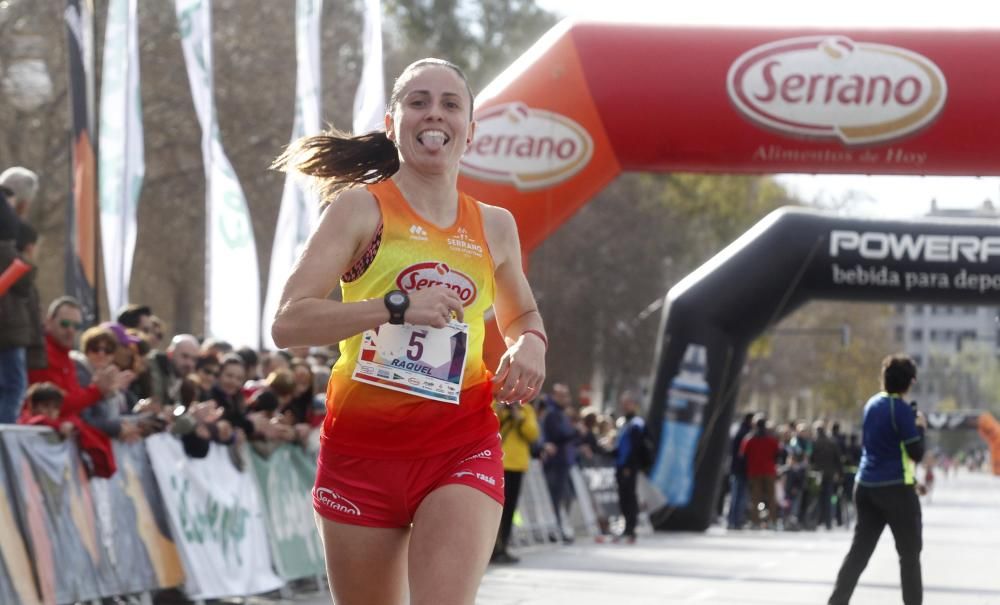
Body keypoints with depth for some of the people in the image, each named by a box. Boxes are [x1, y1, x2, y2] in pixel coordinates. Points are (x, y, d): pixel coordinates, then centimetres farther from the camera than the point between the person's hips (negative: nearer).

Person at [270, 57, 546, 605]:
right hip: (363, 446, -1)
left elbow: (520, 314, 30)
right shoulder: (360, 208, -2)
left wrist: (530, 345, 5)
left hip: (462, 444, 1)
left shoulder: (494, 227, 10)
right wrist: (398, 306, -23)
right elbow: (288, 323, -12)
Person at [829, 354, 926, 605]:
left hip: (865, 486, 7)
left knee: (859, 551, 7)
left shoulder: (872, 405, 10)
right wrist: (920, 428, 3)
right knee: (909, 554, 3)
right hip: (896, 488, -7)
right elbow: (916, 453, -13)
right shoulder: (902, 410, -13)